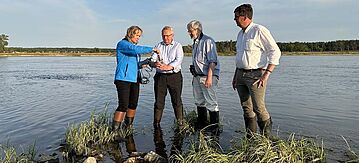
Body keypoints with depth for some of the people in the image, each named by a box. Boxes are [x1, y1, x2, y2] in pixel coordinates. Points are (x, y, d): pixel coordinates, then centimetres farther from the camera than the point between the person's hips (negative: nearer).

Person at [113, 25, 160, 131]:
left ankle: (129, 126, 21)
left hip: (134, 79, 9)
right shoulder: (122, 44, -5)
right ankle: (114, 130, -6)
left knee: (133, 104, 9)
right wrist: (152, 49, -17)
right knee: (123, 105, -12)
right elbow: (136, 50, -23)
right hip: (123, 79, -8)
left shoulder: (133, 46, 21)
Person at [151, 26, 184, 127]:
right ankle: (156, 123, 13)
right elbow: (153, 59, 4)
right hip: (160, 76, 2)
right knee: (159, 100, 3)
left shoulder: (177, 46, 5)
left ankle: (180, 122, 10)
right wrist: (155, 63, -22)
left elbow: (179, 60, -11)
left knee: (177, 100, 0)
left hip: (174, 76, -2)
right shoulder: (158, 46, 14)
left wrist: (168, 67, -28)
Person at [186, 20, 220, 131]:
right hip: (197, 76, 9)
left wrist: (209, 77, -22)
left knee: (211, 103, -3)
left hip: (207, 76, -9)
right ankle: (201, 124, 28)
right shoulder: (195, 43, 16)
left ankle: (214, 126, 8)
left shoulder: (207, 41, -11)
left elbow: (212, 61, -17)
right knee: (199, 101, 15)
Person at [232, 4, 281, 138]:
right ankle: (250, 137, 20)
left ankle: (267, 138, 5)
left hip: (255, 75, -8)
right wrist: (235, 76, 19)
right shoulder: (240, 34, 16)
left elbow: (275, 52, -12)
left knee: (258, 108, -10)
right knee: (246, 108, 10)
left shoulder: (259, 31, -8)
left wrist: (266, 74, -18)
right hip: (240, 75, 8)